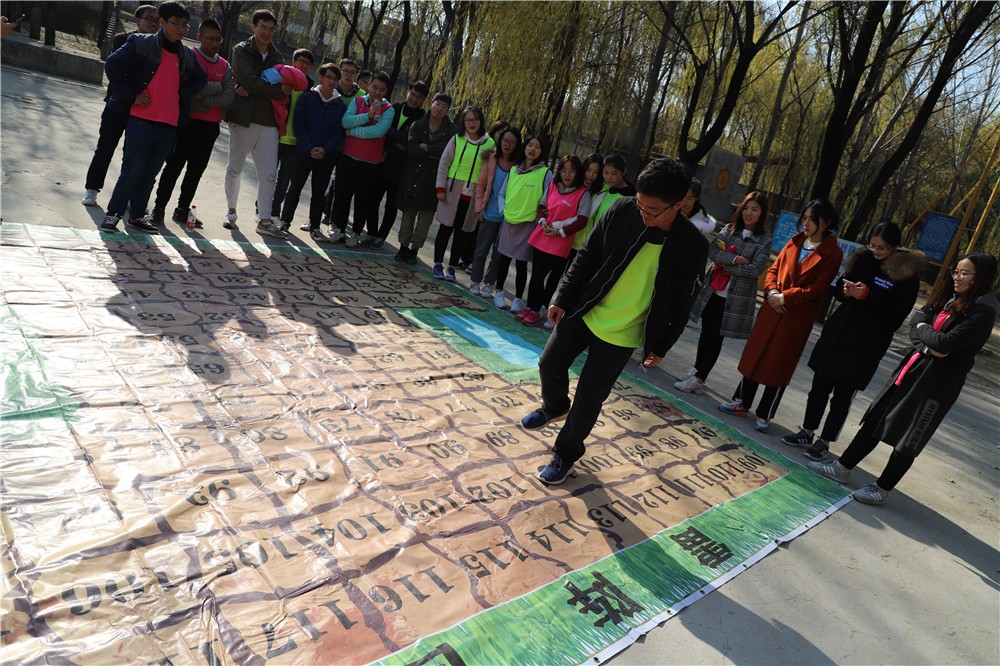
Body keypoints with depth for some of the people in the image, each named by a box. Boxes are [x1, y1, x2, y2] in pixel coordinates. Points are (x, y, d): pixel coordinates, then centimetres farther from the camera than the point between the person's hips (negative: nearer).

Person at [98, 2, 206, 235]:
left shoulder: (188, 56, 12)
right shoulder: (141, 44, -2)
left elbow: (200, 80, 26)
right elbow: (113, 65, -5)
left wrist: (182, 95, 10)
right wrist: (131, 96, -9)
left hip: (169, 125, 4)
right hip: (141, 121, -4)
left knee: (149, 175, 12)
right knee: (132, 172, -3)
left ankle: (136, 216, 24)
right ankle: (113, 214, 11)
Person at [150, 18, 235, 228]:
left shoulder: (225, 66, 11)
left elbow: (229, 96, -4)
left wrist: (204, 99, -13)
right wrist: (217, 87, -10)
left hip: (211, 126, 4)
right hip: (187, 121, -4)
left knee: (196, 169, 9)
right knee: (174, 165, 0)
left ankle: (182, 210, 20)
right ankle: (159, 207, 10)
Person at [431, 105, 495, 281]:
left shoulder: (490, 144, 1)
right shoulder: (457, 140, -1)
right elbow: (444, 164, 3)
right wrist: (441, 188, -3)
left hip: (473, 196, 1)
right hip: (453, 192, -1)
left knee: (462, 233, 8)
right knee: (446, 229, 6)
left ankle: (452, 268, 18)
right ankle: (438, 265, 18)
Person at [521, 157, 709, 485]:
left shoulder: (693, 246, -16)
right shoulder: (624, 210, -13)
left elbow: (680, 303, -4)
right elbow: (587, 256, -2)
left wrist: (661, 346, 1)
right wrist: (562, 298, -1)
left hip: (622, 336, -2)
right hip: (583, 312, 3)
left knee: (589, 397, 5)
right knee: (550, 364, 12)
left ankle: (566, 453, 30)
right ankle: (555, 407, 46)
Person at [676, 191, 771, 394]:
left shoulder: (764, 240, -3)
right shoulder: (729, 229, 6)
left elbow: (755, 270, -13)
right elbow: (712, 250, -6)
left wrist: (725, 265, -13)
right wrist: (735, 259, -18)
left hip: (736, 297, -3)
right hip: (712, 290, 4)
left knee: (716, 337, 1)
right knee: (706, 332, 12)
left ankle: (699, 379, 7)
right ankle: (697, 371, 27)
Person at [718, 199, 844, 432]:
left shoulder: (832, 253, -8)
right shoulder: (795, 242, 6)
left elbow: (817, 289, -13)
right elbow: (773, 269, 8)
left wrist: (784, 297, -18)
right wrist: (771, 291, -10)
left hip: (797, 317, -4)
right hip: (771, 309, 5)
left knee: (778, 365, 3)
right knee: (755, 355, 11)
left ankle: (764, 415, 16)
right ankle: (741, 402, 27)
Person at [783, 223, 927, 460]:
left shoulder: (907, 274, -9)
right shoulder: (864, 260, 5)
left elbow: (897, 313, -14)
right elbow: (839, 288, 15)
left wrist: (867, 296, -23)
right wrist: (845, 289, -8)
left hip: (865, 346, -5)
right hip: (835, 335, 5)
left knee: (842, 396, 5)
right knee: (820, 386, 11)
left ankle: (825, 441, 18)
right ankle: (807, 432, 26)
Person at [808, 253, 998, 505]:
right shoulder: (946, 297, 9)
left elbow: (945, 342, -23)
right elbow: (915, 328, 6)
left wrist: (924, 329, -4)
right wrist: (929, 346, -12)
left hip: (938, 380, -7)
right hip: (912, 366, 8)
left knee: (908, 438, 4)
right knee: (876, 420, 12)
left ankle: (882, 489, 19)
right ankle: (842, 467, 24)